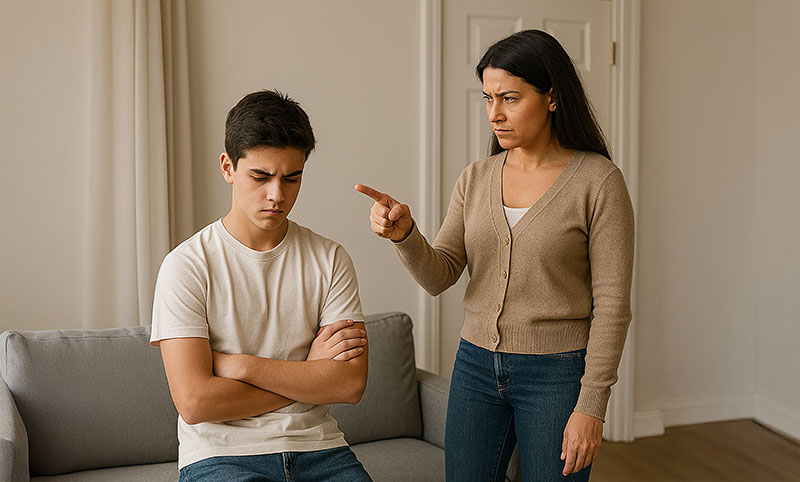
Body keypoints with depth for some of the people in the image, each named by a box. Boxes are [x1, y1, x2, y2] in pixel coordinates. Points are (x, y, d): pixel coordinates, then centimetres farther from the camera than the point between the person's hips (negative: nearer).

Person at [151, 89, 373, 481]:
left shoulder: (330, 260, 5)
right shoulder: (187, 266, -5)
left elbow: (351, 383, -5)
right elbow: (195, 402, -12)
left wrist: (239, 365, -11)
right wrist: (309, 373, -6)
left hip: (318, 449, 3)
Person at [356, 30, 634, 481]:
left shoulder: (599, 181, -10)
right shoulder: (476, 179, 4)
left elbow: (612, 304, -10)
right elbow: (440, 276, -1)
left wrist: (591, 406, -13)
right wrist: (405, 233, -22)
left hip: (557, 374, -4)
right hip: (477, 364, 4)